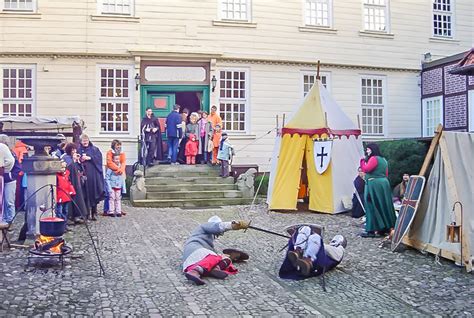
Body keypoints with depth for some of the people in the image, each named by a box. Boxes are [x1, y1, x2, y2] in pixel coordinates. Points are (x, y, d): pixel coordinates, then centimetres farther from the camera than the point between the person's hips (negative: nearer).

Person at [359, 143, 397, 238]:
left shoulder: (373, 159, -12)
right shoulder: (383, 160, 18)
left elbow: (366, 169, -20)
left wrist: (363, 160, -8)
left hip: (374, 185, -10)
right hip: (384, 184, 10)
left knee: (372, 207, -7)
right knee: (383, 206, 12)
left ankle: (372, 230, -7)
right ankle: (386, 227, 18)